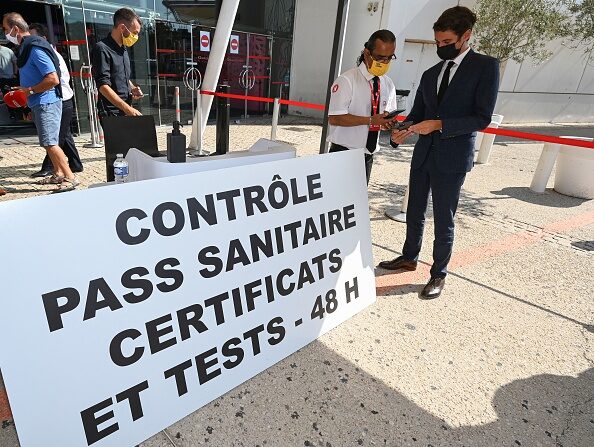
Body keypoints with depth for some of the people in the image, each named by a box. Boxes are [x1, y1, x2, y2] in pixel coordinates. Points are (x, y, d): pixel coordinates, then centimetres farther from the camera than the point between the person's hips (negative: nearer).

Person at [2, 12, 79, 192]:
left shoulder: (35, 49, -15)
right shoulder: (26, 47, 15)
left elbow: (53, 79, -23)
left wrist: (30, 90, -15)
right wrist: (23, 91, 13)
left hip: (46, 102, -10)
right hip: (39, 103, 10)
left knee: (49, 143, -13)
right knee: (49, 143, 14)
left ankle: (70, 177, -10)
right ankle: (58, 174, 23)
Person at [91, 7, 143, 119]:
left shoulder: (124, 49, 17)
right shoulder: (102, 49, -10)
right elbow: (103, 86, -19)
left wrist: (132, 88, 6)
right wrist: (127, 108, -26)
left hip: (125, 112, 8)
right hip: (111, 114, -8)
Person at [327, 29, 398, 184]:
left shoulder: (388, 85, 8)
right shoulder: (347, 80, -12)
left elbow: (389, 113, 17)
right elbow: (334, 118, -20)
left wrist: (389, 121, -8)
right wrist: (370, 120, -25)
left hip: (368, 155, 6)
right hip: (344, 153, -6)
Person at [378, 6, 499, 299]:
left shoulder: (486, 67, -4)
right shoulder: (430, 74, 13)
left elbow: (482, 118, -11)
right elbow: (417, 113, 13)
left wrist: (439, 124, -21)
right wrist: (401, 132, -8)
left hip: (452, 159, -5)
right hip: (423, 155, 6)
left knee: (443, 221, 4)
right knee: (414, 213, 16)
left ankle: (439, 275, 20)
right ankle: (409, 258, 36)